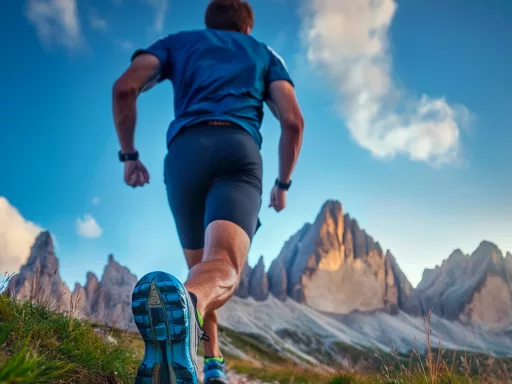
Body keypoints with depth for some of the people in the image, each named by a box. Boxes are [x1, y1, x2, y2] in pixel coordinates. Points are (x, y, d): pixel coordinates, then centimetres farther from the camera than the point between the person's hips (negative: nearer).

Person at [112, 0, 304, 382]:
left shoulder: (178, 41, 29)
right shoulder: (266, 53, 29)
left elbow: (124, 87, 9)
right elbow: (293, 121, 11)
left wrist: (129, 155, 18)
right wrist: (283, 183, 23)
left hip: (185, 150, 2)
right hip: (240, 150, -1)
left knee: (199, 265, 21)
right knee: (224, 266, -21)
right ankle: (184, 303, -55)